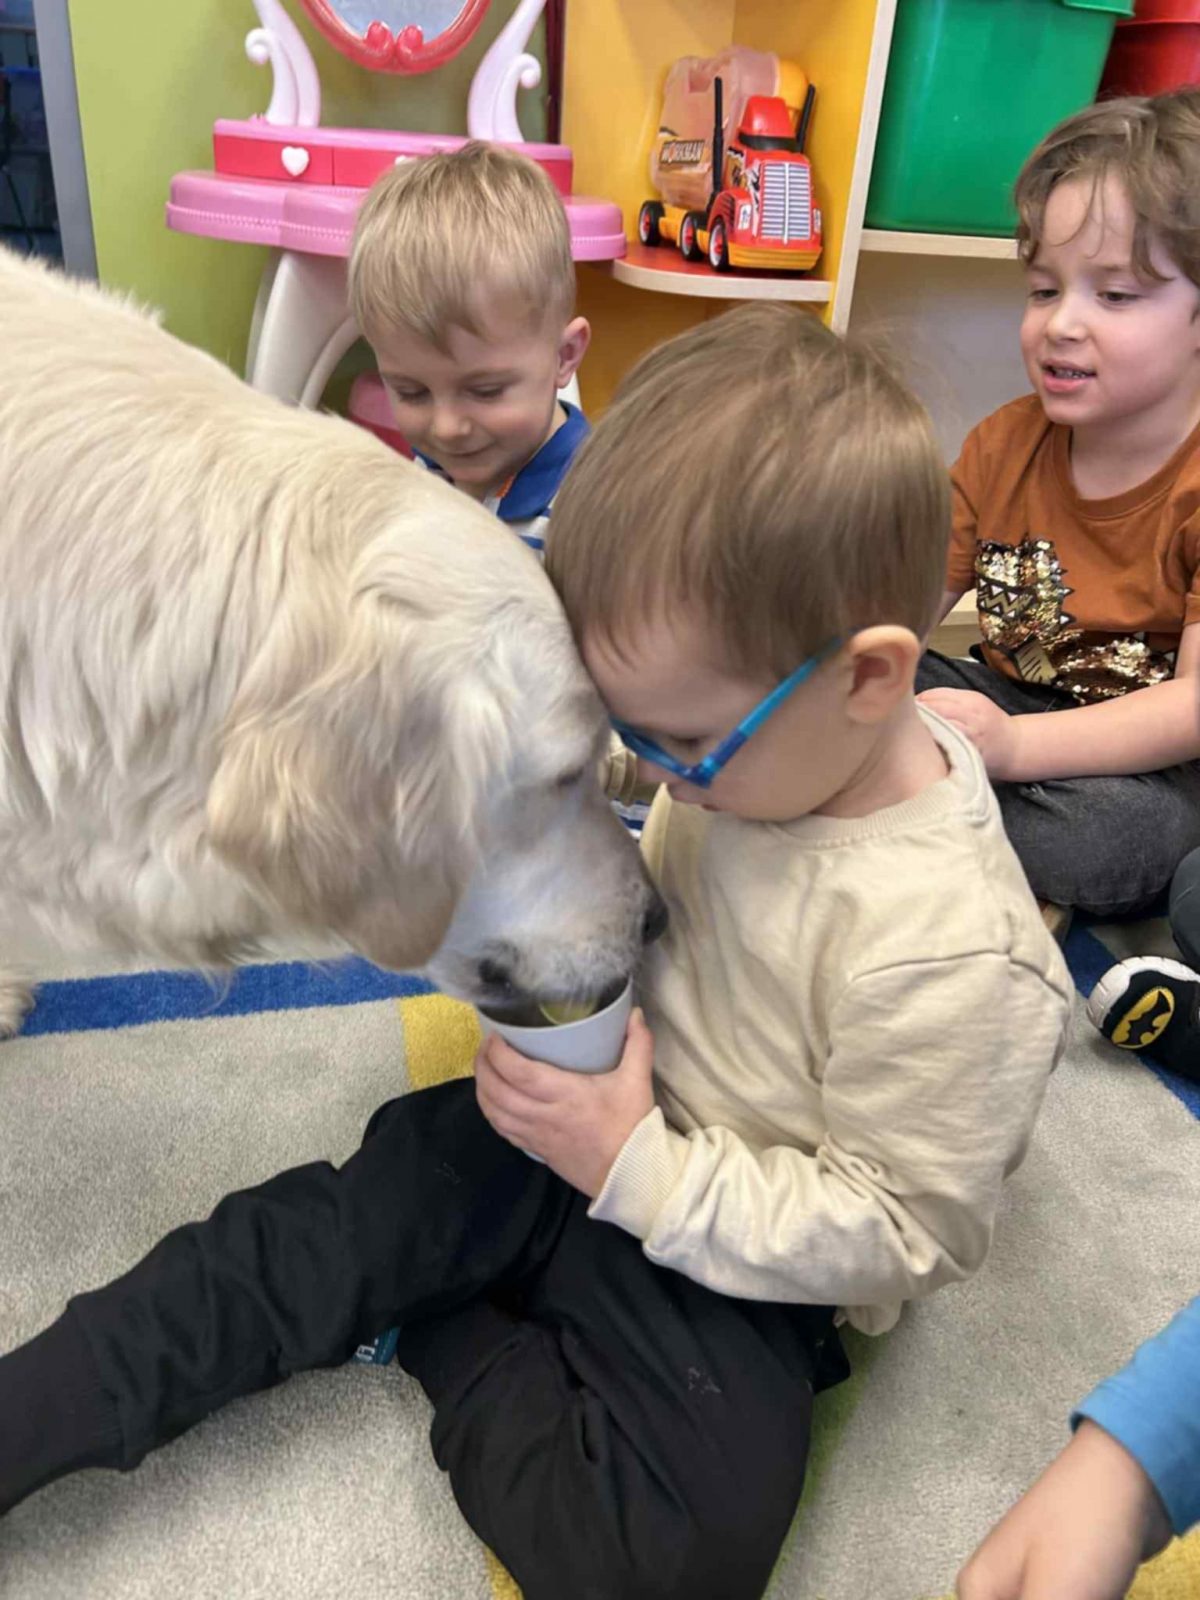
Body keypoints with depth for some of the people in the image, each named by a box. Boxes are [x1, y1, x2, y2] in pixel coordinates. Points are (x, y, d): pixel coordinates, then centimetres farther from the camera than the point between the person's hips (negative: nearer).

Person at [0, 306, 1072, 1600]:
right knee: (304, 1238, -5)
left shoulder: (954, 953, -30)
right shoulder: (762, 750, -11)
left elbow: (903, 1235, -20)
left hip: (737, 1263, -4)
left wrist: (639, 1169, -24)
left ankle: (440, 1335, -4)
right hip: (606, 1127, 5)